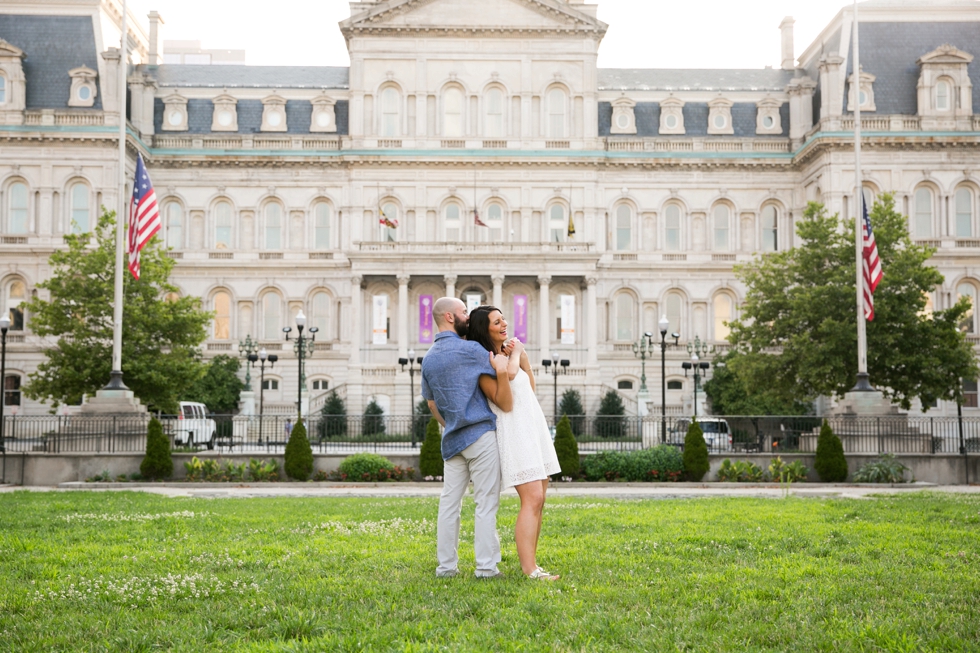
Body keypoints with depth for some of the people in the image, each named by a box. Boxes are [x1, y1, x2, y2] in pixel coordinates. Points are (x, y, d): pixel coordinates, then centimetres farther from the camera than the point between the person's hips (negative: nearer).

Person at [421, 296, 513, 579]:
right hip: (481, 434, -7)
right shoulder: (471, 350, -9)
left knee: (449, 502, 7)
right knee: (486, 503, -3)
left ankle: (446, 565, 8)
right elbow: (501, 401, -10)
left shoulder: (428, 358, 12)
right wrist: (502, 370, -21)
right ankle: (486, 566, -3)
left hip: (452, 439, 7)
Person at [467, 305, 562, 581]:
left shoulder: (509, 352, 17)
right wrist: (515, 354, -5)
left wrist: (521, 355, 5)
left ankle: (530, 565, 8)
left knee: (539, 502, 5)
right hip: (514, 431, -9)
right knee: (532, 500, -17)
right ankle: (529, 570, -18)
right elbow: (509, 373, -26)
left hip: (535, 429, 9)